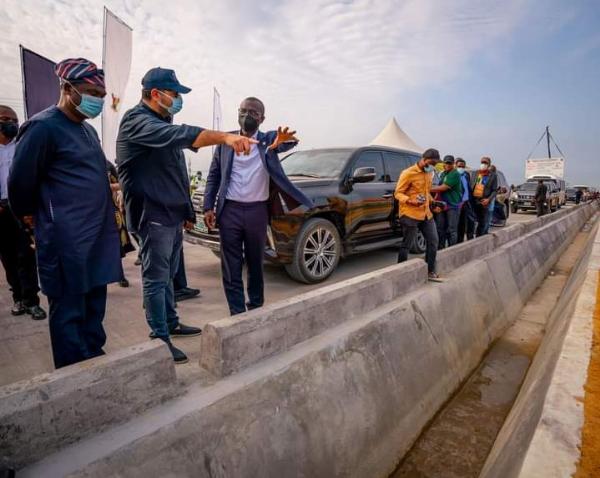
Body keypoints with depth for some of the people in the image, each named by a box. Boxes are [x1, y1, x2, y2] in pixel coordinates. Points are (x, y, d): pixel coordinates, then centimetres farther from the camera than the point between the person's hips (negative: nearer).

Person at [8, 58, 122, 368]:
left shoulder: (87, 130, 15)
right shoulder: (43, 127, -10)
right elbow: (20, 183, -8)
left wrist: (105, 214, 17)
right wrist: (33, 217, 6)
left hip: (98, 236, 8)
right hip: (66, 240, -8)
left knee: (94, 308, 15)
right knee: (69, 312, 3)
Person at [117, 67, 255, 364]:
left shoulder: (161, 122, 19)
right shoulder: (137, 121, -13)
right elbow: (179, 135, -34)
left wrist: (186, 211, 22)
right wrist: (224, 136, -45)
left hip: (173, 214, 10)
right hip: (153, 215, -9)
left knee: (167, 274, 17)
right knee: (156, 278, -2)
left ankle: (171, 324, 31)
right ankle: (160, 338, 9)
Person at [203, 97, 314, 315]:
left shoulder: (269, 139, 4)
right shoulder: (225, 140, 6)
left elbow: (288, 143, -17)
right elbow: (213, 176, 8)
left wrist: (285, 140, -42)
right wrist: (208, 207, -1)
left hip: (257, 211, 0)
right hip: (229, 210, 0)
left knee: (255, 263, 12)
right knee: (231, 266, 3)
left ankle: (256, 308, 28)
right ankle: (237, 313, 14)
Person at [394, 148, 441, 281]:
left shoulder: (429, 173, 13)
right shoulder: (408, 173, -11)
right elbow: (398, 193, -11)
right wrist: (411, 201, -27)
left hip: (426, 213, 8)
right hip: (410, 214, -8)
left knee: (433, 241, 9)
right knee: (406, 245, -1)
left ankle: (430, 271, 22)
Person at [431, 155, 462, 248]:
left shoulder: (455, 174, -11)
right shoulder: (442, 174, 16)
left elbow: (443, 188, -17)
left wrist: (430, 189, -12)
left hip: (453, 205, -7)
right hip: (442, 204, 8)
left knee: (451, 230, -5)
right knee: (440, 228, 8)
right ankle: (440, 249, 15)